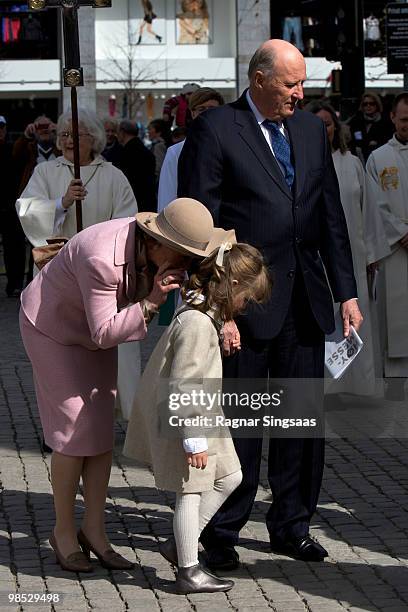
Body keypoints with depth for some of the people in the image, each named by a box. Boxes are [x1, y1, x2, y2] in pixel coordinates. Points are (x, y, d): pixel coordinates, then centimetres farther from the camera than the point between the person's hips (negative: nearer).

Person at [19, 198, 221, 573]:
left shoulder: (159, 249, -18)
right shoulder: (102, 259, -39)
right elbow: (104, 333, -32)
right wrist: (151, 302, -41)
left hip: (95, 328, 7)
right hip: (53, 327, -7)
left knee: (103, 428, 2)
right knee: (75, 431, -8)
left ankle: (94, 530, 10)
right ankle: (64, 532, 7)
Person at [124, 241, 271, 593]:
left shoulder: (204, 313, 7)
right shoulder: (196, 323, -25)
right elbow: (183, 385, -27)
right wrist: (194, 438, -24)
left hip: (198, 416, 10)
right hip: (180, 419, -10)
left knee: (229, 476, 16)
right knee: (190, 492, -1)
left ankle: (179, 544, 22)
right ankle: (189, 571, 9)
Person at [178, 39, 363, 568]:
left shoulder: (311, 130, 12)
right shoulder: (214, 131, -7)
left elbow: (331, 216, 14)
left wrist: (346, 291, 7)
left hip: (305, 302, 6)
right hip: (245, 301, -5)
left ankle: (291, 525, 24)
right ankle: (222, 531, 15)